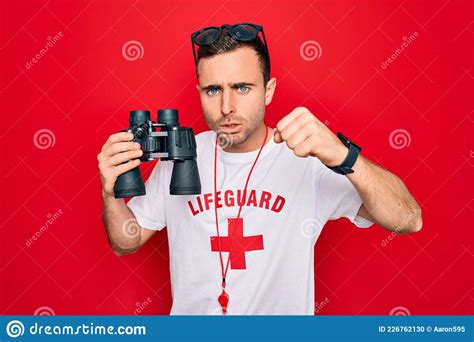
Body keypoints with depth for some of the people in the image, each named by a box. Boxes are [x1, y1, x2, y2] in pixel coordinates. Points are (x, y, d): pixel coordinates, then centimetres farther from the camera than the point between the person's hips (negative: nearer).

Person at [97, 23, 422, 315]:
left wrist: (342, 156, -37)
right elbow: (127, 243, 2)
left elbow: (408, 221, -22)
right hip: (190, 310, 1)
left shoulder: (308, 158, -16)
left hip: (283, 310, 0)